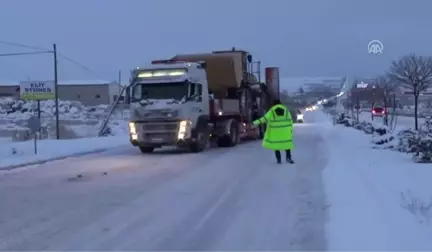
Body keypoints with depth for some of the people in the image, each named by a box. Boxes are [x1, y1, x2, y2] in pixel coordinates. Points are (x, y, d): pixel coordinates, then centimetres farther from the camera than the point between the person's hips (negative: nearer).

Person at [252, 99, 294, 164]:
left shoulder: (272, 111, -4)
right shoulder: (286, 110, 5)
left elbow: (264, 118, -9)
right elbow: (290, 120, 4)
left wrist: (255, 122, -6)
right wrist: (291, 129, 10)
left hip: (275, 131, -1)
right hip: (285, 131, 2)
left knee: (276, 144, 7)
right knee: (287, 143, 11)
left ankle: (279, 159, 4)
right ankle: (288, 157, 0)